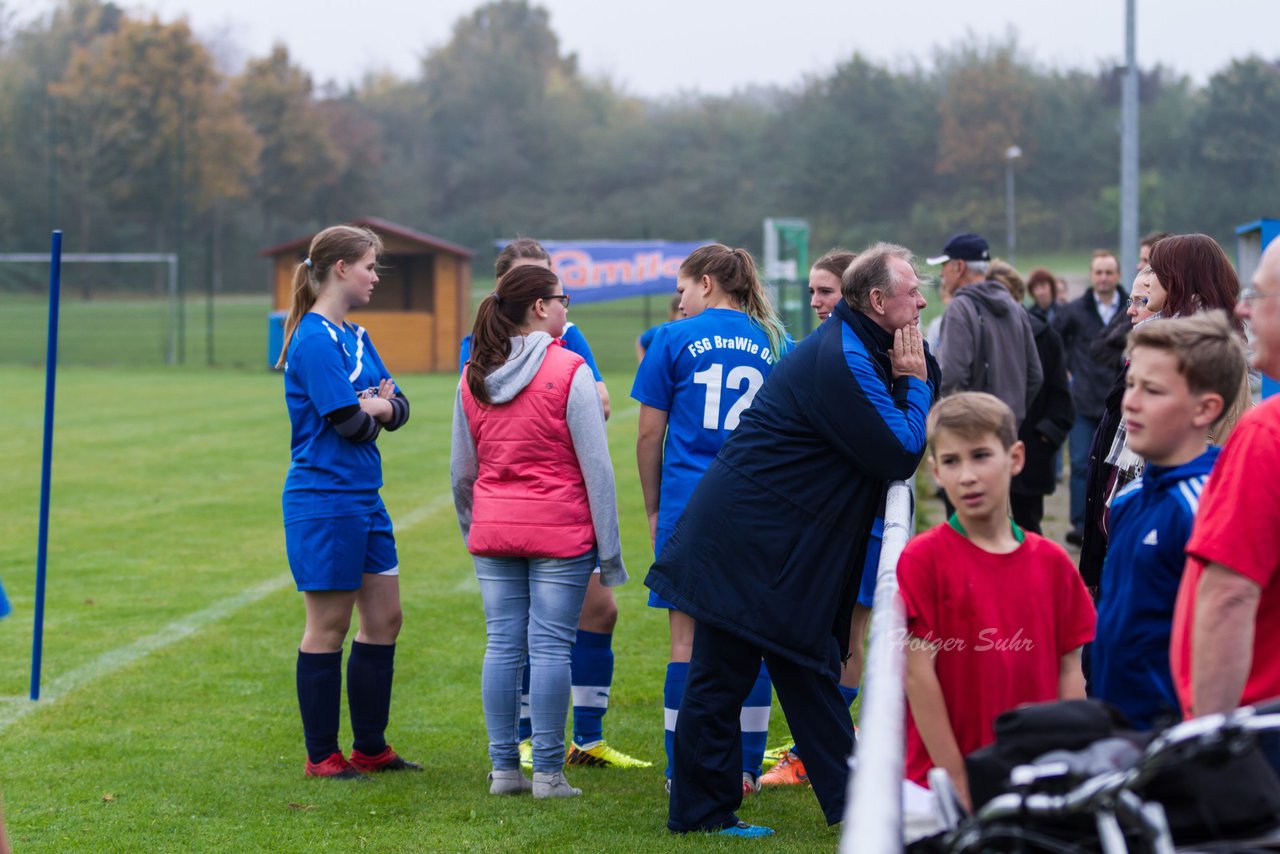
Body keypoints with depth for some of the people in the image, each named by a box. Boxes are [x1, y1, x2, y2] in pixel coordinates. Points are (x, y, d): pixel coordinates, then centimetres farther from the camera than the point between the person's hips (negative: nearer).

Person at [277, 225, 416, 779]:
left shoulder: (355, 337, 14)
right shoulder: (315, 340, -15)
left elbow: (398, 410, 10)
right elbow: (351, 423, -19)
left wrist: (375, 406, -11)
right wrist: (373, 409, 1)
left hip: (364, 499, 9)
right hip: (324, 500, -9)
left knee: (384, 619, 12)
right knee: (328, 627, -2)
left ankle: (370, 748, 22)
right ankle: (321, 756, 7)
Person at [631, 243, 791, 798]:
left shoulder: (674, 340, -1)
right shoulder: (775, 344, 9)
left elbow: (649, 435, 2)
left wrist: (653, 507, 12)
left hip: (689, 506, -3)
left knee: (688, 640, 1)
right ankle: (746, 769, 11)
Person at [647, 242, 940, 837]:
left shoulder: (857, 352, 11)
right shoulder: (841, 363, -20)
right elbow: (902, 454, -18)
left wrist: (916, 376, -1)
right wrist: (914, 381, -6)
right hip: (744, 539, -10)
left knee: (809, 671, 13)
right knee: (721, 677, -1)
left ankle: (852, 800, 18)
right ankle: (700, 812, 5)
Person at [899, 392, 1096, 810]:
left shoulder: (1051, 561, 6)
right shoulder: (922, 559, -5)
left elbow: (1070, 671, 7)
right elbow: (918, 673, -9)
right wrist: (956, 778, -11)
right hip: (945, 780, -3)